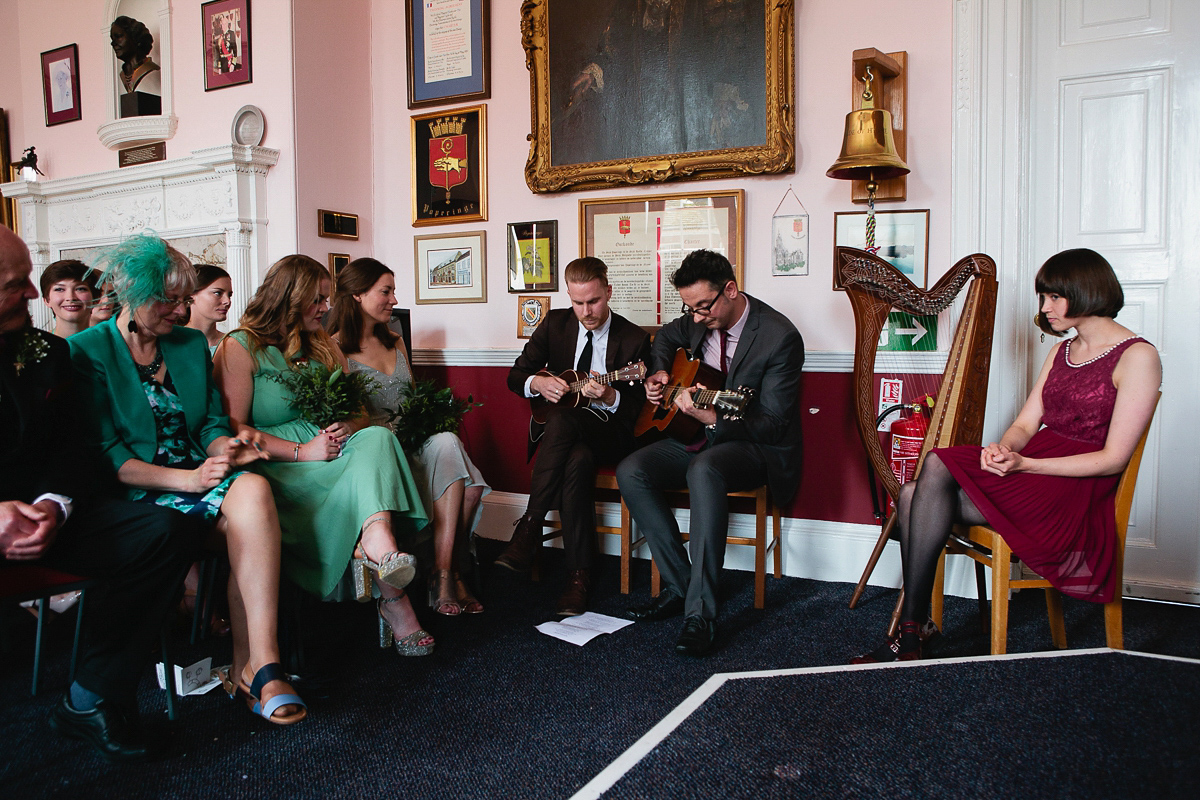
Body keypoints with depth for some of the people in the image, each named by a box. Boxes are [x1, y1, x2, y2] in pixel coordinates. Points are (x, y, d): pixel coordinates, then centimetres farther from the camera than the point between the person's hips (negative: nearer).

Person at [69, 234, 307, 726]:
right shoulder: (86, 352, 0)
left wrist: (227, 446, -8)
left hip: (200, 476, 5)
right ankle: (257, 664, -21)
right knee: (243, 513, -32)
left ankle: (253, 664, -34)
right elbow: (103, 454, -8)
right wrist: (189, 479, -20)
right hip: (134, 491, -4)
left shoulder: (191, 344, 17)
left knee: (253, 489, -32)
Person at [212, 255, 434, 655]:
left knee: (377, 438, -30)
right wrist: (302, 452, -18)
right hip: (278, 468, -5)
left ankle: (377, 544, -53)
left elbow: (360, 413, 17)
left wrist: (349, 425, -10)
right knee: (364, 486, -31)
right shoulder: (239, 348, 1)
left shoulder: (324, 345, 20)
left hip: (331, 451, 5)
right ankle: (393, 597, -36)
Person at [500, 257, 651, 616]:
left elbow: (638, 409, -4)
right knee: (577, 461, -35)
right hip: (559, 433, 3)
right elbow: (516, 375, 11)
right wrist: (538, 384, -12)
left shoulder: (634, 340, -3)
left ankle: (529, 528, -27)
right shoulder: (555, 323, 7)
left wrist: (609, 397, -25)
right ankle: (579, 575, -27)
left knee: (560, 420, -37)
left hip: (608, 434, -2)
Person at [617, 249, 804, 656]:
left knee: (705, 470, -39)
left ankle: (700, 613, -34)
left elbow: (773, 424, -22)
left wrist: (713, 417, -37)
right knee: (630, 471, -14)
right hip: (702, 438, 7)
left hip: (758, 446, -7)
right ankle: (680, 586, -8)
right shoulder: (699, 320, 1)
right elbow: (667, 336, 26)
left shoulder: (781, 337, -19)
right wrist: (659, 372, 6)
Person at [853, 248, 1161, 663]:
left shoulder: (1137, 356, -6)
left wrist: (1023, 464, -22)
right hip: (1033, 467, 7)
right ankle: (911, 634, -16)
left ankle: (911, 634, -20)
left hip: (1077, 495, -7)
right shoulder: (1062, 351, 18)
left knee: (936, 469, -27)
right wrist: (1004, 448, -12)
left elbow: (1112, 459, -13)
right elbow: (1025, 424, 12)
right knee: (915, 496, -18)